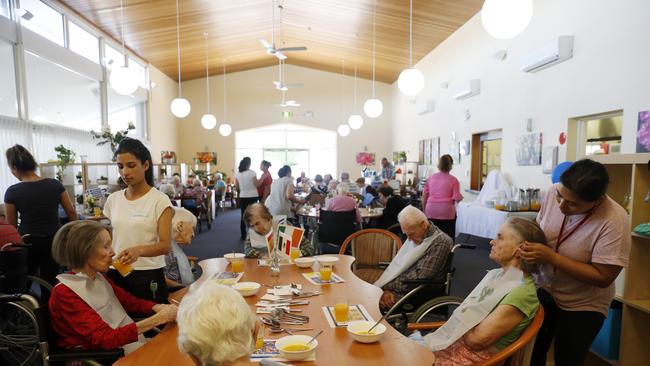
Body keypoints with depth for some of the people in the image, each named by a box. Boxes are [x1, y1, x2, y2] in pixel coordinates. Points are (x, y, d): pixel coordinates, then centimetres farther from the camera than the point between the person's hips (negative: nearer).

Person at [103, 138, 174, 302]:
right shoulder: (113, 199, 5)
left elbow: (165, 245, -15)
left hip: (148, 277, -4)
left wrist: (139, 250, -32)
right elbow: (109, 240, 13)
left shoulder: (160, 200, -10)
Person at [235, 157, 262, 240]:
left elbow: (237, 187, 5)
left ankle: (243, 235, 16)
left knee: (243, 216, 11)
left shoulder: (237, 174, 0)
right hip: (253, 197, -3)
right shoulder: (252, 173, -13)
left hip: (243, 197, 3)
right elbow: (257, 185, -11)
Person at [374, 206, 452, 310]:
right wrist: (387, 289, -14)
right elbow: (398, 264, 2)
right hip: (404, 286, 7)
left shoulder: (441, 243, -16)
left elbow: (420, 277, -20)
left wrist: (388, 286, -16)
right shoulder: (415, 236, 6)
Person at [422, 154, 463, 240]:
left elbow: (424, 196, 8)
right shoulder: (453, 180, -3)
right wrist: (461, 197, 15)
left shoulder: (431, 178, 7)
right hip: (447, 212, -3)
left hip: (431, 212, 3)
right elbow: (457, 198, -7)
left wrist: (424, 210, 18)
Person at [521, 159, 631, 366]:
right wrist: (528, 244, -18)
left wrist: (551, 257, -31)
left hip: (582, 306, -4)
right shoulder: (555, 192, -15)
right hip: (543, 288, 4)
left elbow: (603, 277, -24)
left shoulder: (614, 221, -28)